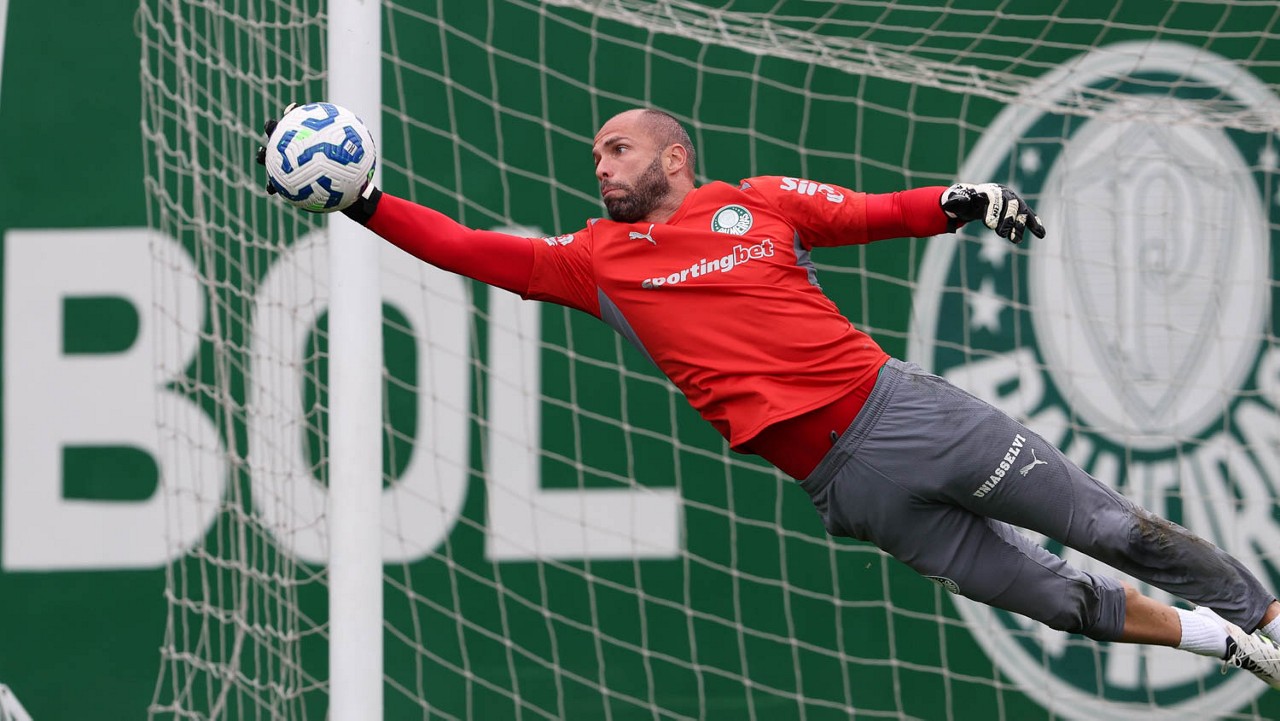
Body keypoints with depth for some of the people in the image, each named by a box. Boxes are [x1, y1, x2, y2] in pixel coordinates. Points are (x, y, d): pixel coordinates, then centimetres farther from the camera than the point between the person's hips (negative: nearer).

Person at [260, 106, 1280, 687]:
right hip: (845, 480, 0)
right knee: (1050, 595, -2)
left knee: (1108, 529, 1)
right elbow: (469, 249, 5)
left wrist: (961, 202, -6)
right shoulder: (596, 259, 8)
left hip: (897, 403, 0)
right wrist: (365, 205, -3)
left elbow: (871, 214, 12)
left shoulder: (759, 202, 7)